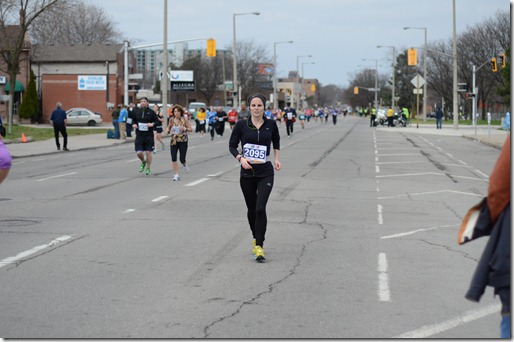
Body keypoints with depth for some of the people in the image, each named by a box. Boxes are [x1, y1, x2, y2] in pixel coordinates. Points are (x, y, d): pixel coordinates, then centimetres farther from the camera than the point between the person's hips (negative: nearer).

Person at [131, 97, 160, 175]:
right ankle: (143, 162, 28)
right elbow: (133, 120, 18)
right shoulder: (136, 111, 4)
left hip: (149, 136, -2)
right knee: (139, 153, -5)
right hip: (139, 136, 2)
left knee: (148, 152, 1)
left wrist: (152, 124, -19)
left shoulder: (151, 112, -2)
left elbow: (157, 122, 1)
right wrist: (133, 124, -3)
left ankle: (148, 168, 19)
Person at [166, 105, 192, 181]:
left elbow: (191, 129, -4)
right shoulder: (172, 120, 2)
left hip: (183, 141, -2)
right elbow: (168, 127, 16)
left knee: (182, 159, -1)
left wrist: (184, 129, -22)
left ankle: (185, 165, 37)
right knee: (173, 158, -9)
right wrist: (167, 130, -7)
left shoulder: (184, 120, -6)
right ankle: (176, 175, 0)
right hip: (174, 141, 2)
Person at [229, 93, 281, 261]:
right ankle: (256, 238, 35)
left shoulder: (271, 124, 1)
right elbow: (232, 145, 4)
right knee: (251, 209, 12)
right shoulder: (242, 125, -3)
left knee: (260, 208, -14)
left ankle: (259, 246, -9)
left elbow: (276, 141, 21)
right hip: (247, 172, 1)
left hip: (265, 172, -1)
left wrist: (276, 158, 12)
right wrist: (240, 158, -12)